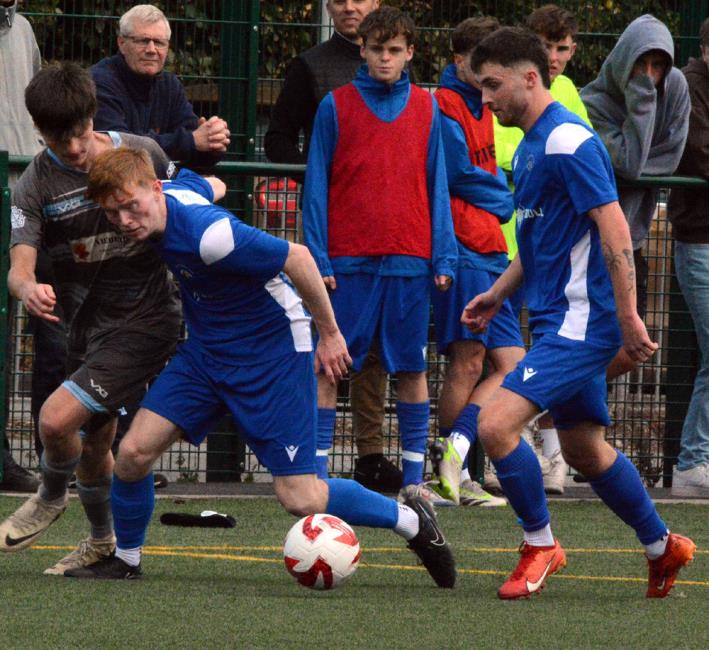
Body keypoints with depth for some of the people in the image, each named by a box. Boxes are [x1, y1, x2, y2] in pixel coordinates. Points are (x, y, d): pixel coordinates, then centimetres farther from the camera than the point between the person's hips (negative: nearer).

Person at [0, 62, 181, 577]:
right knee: (93, 444, 16)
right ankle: (103, 542, 41)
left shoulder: (142, 154, -8)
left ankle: (51, 497, 13)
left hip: (147, 321, -4)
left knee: (57, 418, -18)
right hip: (89, 326, 4)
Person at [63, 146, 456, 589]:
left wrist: (330, 333, -16)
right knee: (134, 452, -6)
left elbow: (297, 257, -26)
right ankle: (127, 558, 17)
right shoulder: (175, 191, -8)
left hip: (273, 354, -8)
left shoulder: (210, 235, -33)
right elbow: (210, 185, 15)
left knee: (301, 500, -9)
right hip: (207, 350, 8)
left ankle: (411, 520, 13)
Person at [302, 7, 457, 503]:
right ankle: (316, 471, 3)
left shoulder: (426, 108, 8)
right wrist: (317, 257, -5)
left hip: (409, 259, 2)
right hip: (348, 259, -2)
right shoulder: (336, 106, 2)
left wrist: (443, 257, 3)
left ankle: (414, 476, 10)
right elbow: (317, 186, 2)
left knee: (412, 368, 4)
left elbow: (437, 185, 11)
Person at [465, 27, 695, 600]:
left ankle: (540, 544, -2)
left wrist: (628, 319, -21)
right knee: (584, 449, 17)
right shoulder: (531, 146, 14)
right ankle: (663, 549, 32)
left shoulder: (569, 142, -16)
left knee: (496, 423, -19)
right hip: (557, 317, 10)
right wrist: (499, 293, 20)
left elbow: (615, 233, -20)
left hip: (582, 320, -10)